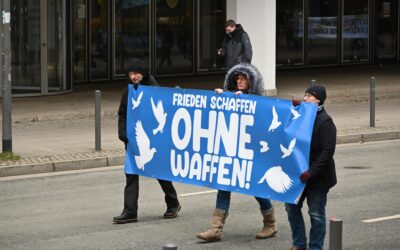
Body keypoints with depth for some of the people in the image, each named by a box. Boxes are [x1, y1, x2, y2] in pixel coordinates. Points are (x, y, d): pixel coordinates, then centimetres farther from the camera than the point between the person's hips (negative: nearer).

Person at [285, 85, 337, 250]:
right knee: (292, 207, 10)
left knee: (316, 212, 1)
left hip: (318, 176, -8)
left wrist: (311, 172, -24)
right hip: (298, 172, 8)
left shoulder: (325, 121, -14)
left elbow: (328, 151, -19)